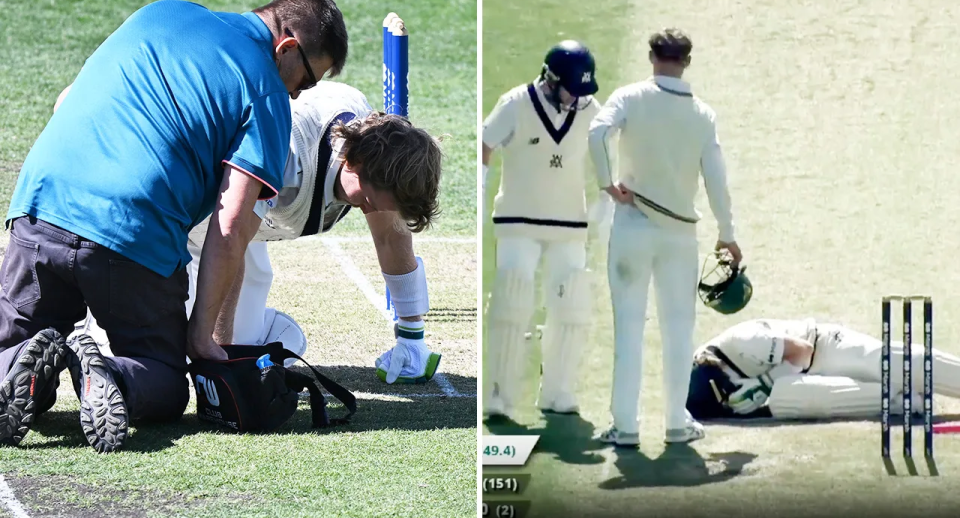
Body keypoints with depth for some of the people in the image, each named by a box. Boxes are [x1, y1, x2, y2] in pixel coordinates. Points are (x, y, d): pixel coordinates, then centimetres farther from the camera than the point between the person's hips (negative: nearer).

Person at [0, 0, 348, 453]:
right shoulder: (267, 93, 4)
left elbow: (71, 103, 29)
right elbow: (231, 228, -5)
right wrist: (201, 334, 1)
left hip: (42, 200, 4)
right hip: (137, 238, -4)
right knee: (167, 389, 14)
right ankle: (109, 379, -20)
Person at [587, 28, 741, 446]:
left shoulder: (631, 98, -5)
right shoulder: (702, 114, 0)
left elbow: (596, 133, -24)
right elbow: (716, 180, -2)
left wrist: (607, 184, -12)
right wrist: (727, 234, 8)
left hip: (633, 227, -1)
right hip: (680, 231, 1)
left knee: (629, 326, 2)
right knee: (679, 327, 11)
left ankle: (625, 425, 1)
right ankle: (677, 423, 14)